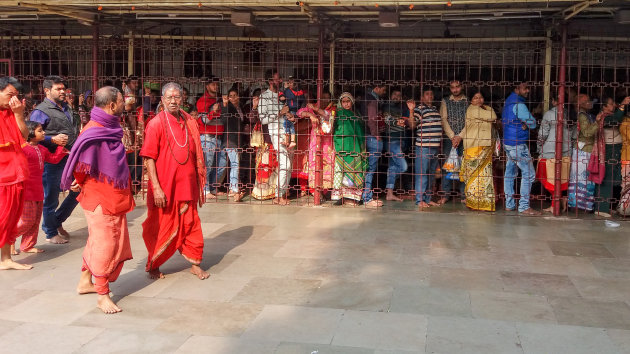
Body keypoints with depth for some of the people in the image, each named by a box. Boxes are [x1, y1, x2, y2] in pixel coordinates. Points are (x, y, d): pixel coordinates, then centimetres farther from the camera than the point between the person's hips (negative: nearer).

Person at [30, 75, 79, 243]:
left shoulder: (67, 108, 15)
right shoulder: (41, 111, -8)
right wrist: (52, 139, -22)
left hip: (70, 158, 7)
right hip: (52, 160, -7)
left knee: (78, 191, 12)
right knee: (51, 198, 4)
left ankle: (57, 221, 30)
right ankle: (51, 233, 20)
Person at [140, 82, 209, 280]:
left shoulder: (189, 123, 8)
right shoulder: (156, 123, -7)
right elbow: (149, 158, -11)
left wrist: (200, 185, 12)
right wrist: (156, 187, -18)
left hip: (186, 186, 4)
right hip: (164, 188, -4)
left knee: (191, 225, 10)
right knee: (161, 228, 7)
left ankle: (195, 264, 23)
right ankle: (153, 266, 25)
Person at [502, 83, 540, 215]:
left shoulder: (508, 101, 14)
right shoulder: (519, 105, -16)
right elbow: (533, 124, -12)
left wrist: (524, 123, 3)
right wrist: (527, 123, 8)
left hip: (508, 143, 10)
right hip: (518, 144, -10)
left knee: (510, 172, 12)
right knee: (529, 173, -6)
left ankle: (509, 204, 16)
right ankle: (524, 207, -7)